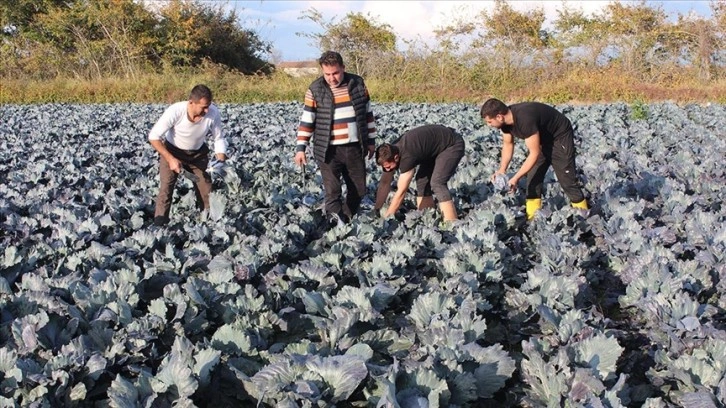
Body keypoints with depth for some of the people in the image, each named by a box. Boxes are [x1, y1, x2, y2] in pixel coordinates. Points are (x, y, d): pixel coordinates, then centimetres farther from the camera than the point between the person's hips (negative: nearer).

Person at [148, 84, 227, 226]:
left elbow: (219, 139, -11)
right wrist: (170, 159, -33)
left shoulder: (213, 113, -28)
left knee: (206, 191, 1)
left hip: (198, 153, 2)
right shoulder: (175, 111, -35)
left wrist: (221, 161, -25)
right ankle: (159, 227, 1)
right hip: (172, 151, -2)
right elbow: (154, 136, -26)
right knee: (165, 190, -8)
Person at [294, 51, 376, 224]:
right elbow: (306, 120, -2)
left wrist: (371, 140, 11)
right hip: (328, 151, -3)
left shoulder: (357, 83, 2)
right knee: (333, 192, -7)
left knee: (358, 190, 12)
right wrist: (300, 148, -6)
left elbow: (367, 113, 10)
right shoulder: (315, 89, -5)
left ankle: (348, 220, 30)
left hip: (355, 148, 3)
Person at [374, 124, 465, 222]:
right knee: (422, 180, 2)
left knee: (437, 183, -22)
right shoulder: (390, 152, -11)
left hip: (453, 145, -9)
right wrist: (376, 211, -4)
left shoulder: (407, 156, -36)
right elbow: (385, 183, -2)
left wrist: (386, 218, -26)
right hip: (436, 148, 9)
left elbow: (401, 192, -31)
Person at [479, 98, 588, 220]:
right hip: (542, 138, 8)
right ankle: (532, 218, 6)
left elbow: (534, 154, -34)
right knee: (533, 176, 3)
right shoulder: (505, 119, -13)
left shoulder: (525, 119, -38)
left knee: (567, 179, -8)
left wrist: (516, 178, -33)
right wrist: (502, 170, -10)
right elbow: (508, 144, 2)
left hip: (560, 137, -8)